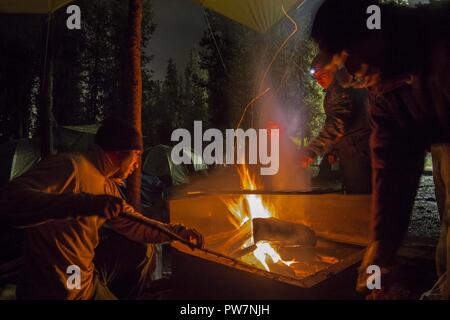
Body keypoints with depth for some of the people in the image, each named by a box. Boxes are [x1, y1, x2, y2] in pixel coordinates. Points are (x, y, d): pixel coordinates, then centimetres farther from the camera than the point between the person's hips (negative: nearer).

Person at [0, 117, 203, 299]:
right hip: (49, 291, -9)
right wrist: (85, 203, -40)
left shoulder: (108, 186, 10)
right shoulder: (70, 166, -19)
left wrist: (180, 232, 20)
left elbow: (135, 226, 22)